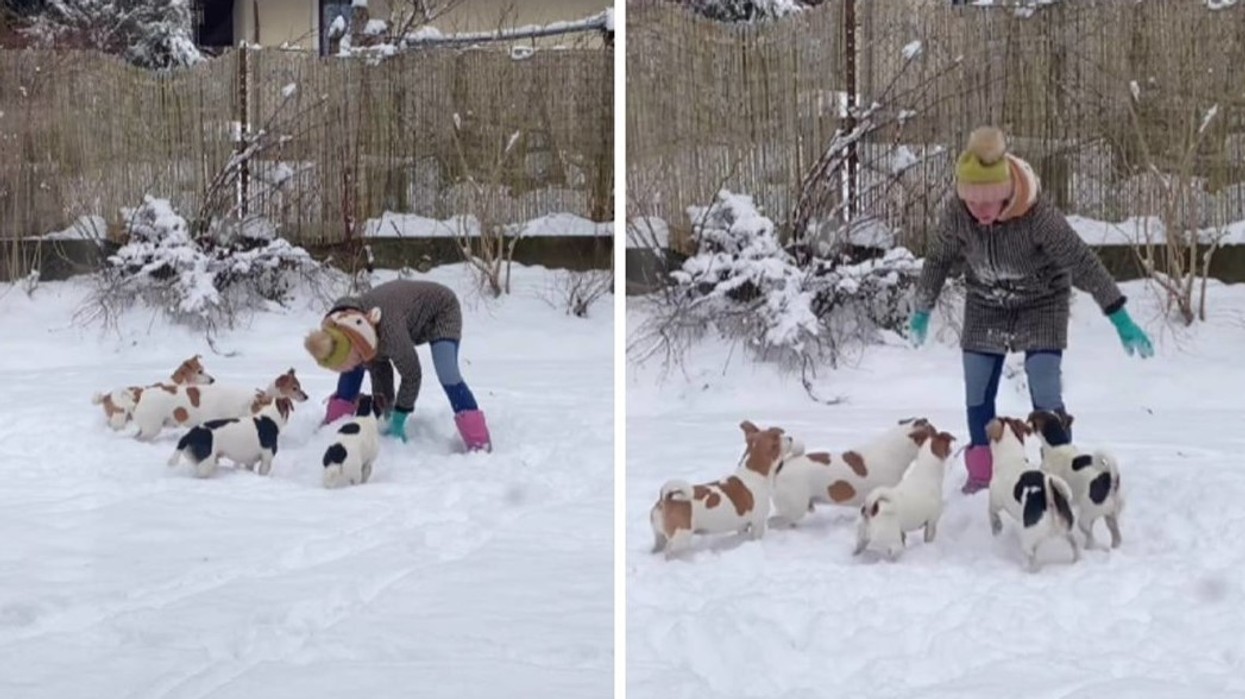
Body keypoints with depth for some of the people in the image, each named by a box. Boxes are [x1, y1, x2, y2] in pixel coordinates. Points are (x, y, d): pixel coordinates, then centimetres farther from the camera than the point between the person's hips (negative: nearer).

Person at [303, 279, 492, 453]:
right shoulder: (348, 332, -22)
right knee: (353, 366, -2)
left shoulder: (388, 331, -44)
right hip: (409, 311, 7)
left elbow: (412, 375, -30)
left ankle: (480, 444, -26)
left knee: (447, 375, -27)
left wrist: (398, 420, -20)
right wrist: (385, 410, -5)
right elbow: (378, 367, -6)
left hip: (441, 308, -7)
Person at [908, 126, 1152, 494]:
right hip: (986, 305, 3)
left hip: (1042, 303, -3)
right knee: (977, 393, 5)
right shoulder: (957, 212, -24)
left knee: (1045, 394, -13)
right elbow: (938, 259, -5)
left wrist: (1121, 320, -24)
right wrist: (921, 312, 6)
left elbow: (1083, 264, -26)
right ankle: (981, 473, 21)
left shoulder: (1038, 214, -34)